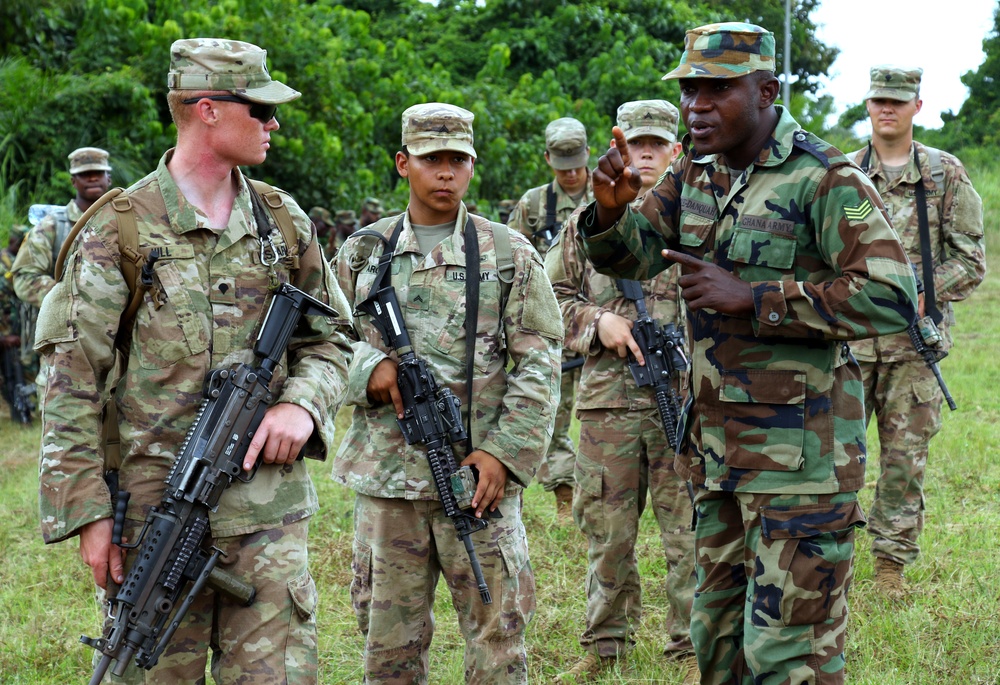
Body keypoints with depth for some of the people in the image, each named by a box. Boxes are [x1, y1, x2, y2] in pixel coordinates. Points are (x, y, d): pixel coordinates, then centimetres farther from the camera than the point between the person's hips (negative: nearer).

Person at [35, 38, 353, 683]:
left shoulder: (284, 220, 10)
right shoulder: (120, 229, -4)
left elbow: (330, 336, 18)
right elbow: (72, 382, -4)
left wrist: (304, 403, -4)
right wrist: (87, 512, -9)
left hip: (269, 504, 3)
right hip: (154, 508, -3)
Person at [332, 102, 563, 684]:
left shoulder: (510, 254, 5)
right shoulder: (362, 253, 10)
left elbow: (539, 363, 1)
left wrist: (506, 452, -9)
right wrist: (369, 369, -10)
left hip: (479, 472, -2)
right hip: (386, 476, 2)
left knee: (498, 632, 0)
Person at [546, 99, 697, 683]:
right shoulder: (588, 221, 11)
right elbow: (554, 295, 15)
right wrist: (596, 321, -3)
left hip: (688, 399, -2)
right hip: (608, 398, 2)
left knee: (691, 529, 2)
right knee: (607, 529, 9)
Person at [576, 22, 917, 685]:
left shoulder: (825, 179, -14)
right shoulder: (695, 175, 10)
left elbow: (892, 298, -22)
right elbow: (630, 256, 9)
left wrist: (752, 298, -23)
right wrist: (612, 208, -15)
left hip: (802, 454, -8)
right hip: (718, 450, 8)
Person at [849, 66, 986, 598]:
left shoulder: (946, 175, 4)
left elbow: (971, 260, 3)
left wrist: (921, 296, -9)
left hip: (915, 339, 0)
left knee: (906, 454, 4)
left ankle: (892, 560, 15)